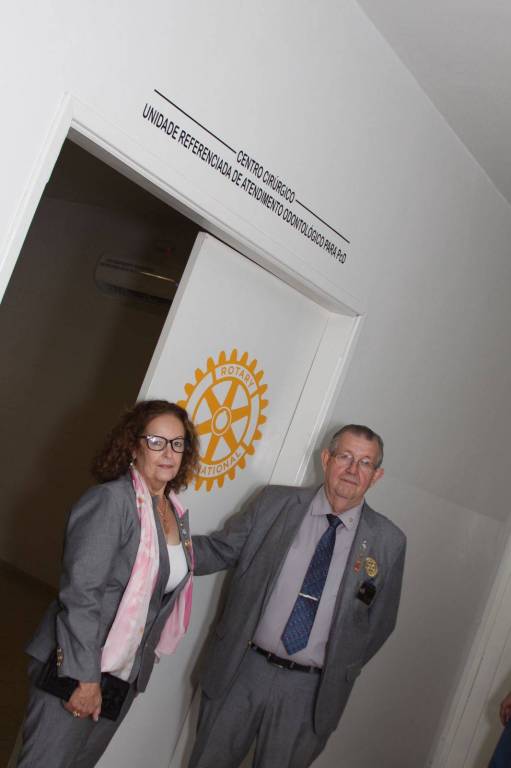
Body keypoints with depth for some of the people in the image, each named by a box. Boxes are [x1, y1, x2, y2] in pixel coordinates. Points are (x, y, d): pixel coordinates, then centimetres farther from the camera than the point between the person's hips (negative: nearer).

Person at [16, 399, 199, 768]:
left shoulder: (177, 513, 6)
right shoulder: (111, 500, -17)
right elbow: (80, 594, -20)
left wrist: (143, 658, 16)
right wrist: (85, 677, -20)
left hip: (126, 675, 7)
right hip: (78, 670, -7)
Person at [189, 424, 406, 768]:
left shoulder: (388, 542, -4)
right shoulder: (275, 503, -4)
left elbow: (380, 622, 4)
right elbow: (220, 550, -1)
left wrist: (338, 674, 2)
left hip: (309, 690, 0)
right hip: (243, 670, 1)